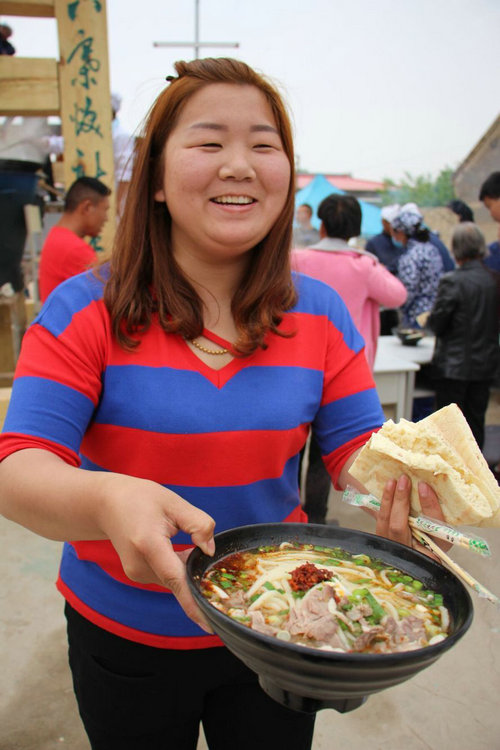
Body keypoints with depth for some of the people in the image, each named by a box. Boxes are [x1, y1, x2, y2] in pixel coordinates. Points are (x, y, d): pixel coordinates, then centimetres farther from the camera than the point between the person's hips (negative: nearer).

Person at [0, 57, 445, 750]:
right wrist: (106, 500, -43)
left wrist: (397, 484, -32)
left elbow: (357, 449, -8)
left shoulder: (321, 315, -6)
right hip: (125, 635, -1)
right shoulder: (85, 311, -14)